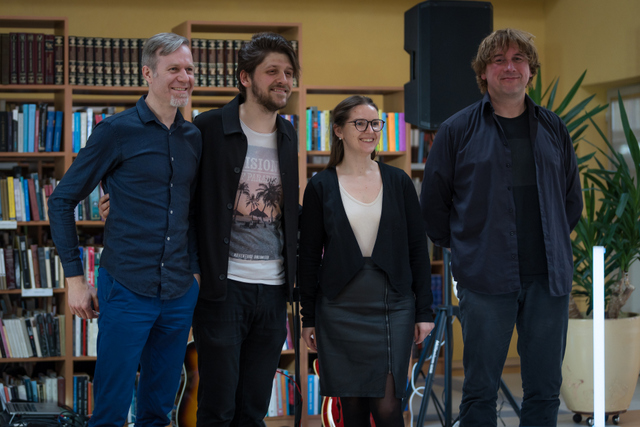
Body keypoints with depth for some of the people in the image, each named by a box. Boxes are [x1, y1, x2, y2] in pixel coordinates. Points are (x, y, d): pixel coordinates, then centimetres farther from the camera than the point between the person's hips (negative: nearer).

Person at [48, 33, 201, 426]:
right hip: (126, 291, -5)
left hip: (179, 294, 5)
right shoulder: (116, 131, -7)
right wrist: (75, 279, -6)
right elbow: (62, 201, -3)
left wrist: (196, 271, 14)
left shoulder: (194, 138, 8)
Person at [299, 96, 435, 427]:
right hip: (340, 310, 0)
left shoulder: (398, 182, 6)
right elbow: (309, 256, 4)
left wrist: (424, 311, 3)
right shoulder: (320, 187, 2)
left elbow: (418, 248, 7)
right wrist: (308, 318, 2)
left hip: (392, 309, 0)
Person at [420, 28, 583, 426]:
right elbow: (433, 202, 7)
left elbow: (572, 199, 20)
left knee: (545, 389, 6)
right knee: (481, 390, 1)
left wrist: (554, 244, 13)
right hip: (486, 280, -3)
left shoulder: (554, 129, 11)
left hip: (549, 278, 3)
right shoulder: (458, 131, 2)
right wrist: (463, 248, 6)